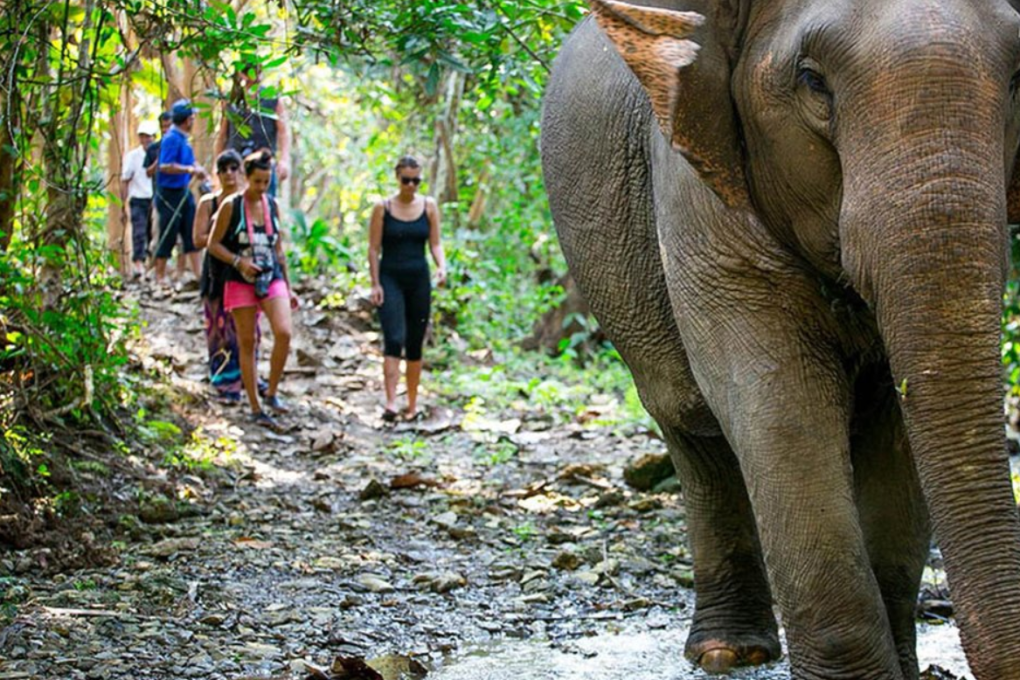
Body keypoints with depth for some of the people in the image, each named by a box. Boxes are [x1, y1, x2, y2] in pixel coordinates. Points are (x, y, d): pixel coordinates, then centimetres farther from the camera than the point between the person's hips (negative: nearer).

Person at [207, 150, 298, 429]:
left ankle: (272, 393, -1)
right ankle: (256, 408, 8)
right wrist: (238, 261, -17)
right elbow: (213, 244, -1)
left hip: (272, 279, 3)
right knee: (247, 343, 1)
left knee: (284, 333, -18)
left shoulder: (273, 205, 9)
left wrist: (288, 288, 16)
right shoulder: (231, 206, -4)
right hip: (241, 281, -3)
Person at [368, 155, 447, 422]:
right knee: (394, 340, -17)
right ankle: (391, 403, -24)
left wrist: (442, 267, -12)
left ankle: (412, 403, 18)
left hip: (419, 280, 3)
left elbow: (435, 243, 7)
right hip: (391, 279, -3)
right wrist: (375, 284, -7)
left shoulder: (429, 206, 6)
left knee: (415, 345, 8)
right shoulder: (383, 207, -2)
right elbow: (374, 248, -1)